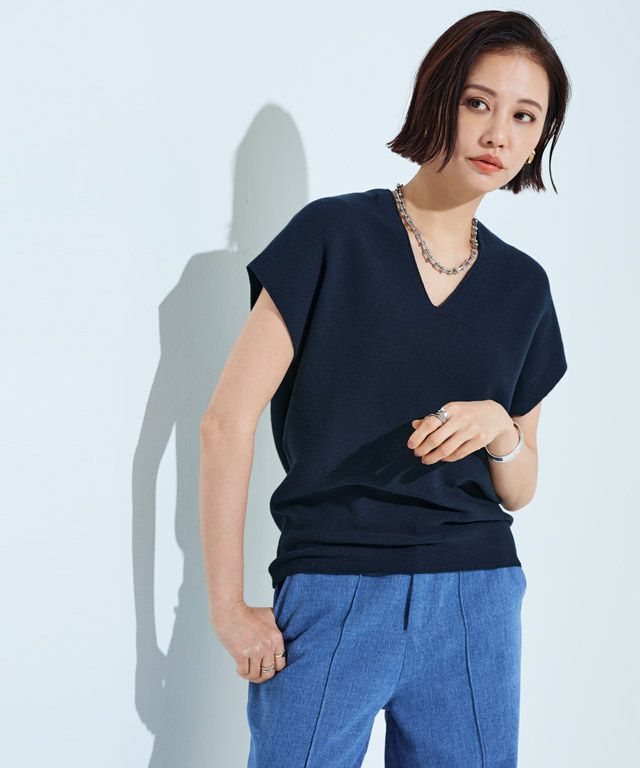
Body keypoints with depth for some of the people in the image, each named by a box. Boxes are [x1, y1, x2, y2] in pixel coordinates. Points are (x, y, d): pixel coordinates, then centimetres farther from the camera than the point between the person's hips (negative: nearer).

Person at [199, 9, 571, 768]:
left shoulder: (523, 286, 10)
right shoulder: (334, 235, -4)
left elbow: (517, 490, 15)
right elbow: (227, 420, -7)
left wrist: (498, 426, -7)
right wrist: (227, 607, -9)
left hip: (476, 604, 4)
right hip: (334, 595, -4)